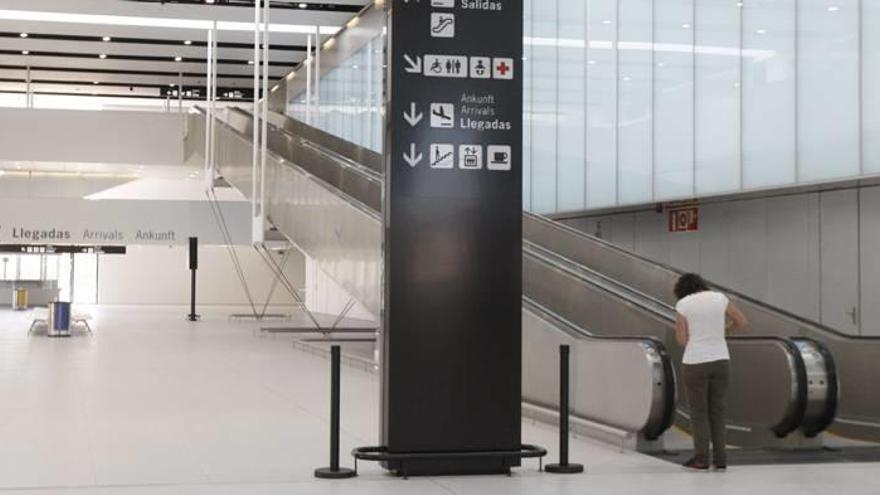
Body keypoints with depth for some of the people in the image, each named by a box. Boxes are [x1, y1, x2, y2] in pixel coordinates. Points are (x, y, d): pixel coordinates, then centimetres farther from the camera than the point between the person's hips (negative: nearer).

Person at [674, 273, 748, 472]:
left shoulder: (682, 304, -7)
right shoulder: (720, 297, 3)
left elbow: (682, 340, -7)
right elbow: (742, 321, 10)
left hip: (695, 363, -3)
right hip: (720, 360, 3)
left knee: (698, 412, 7)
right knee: (718, 411, 11)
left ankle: (701, 459, 7)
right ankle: (720, 459, 9)